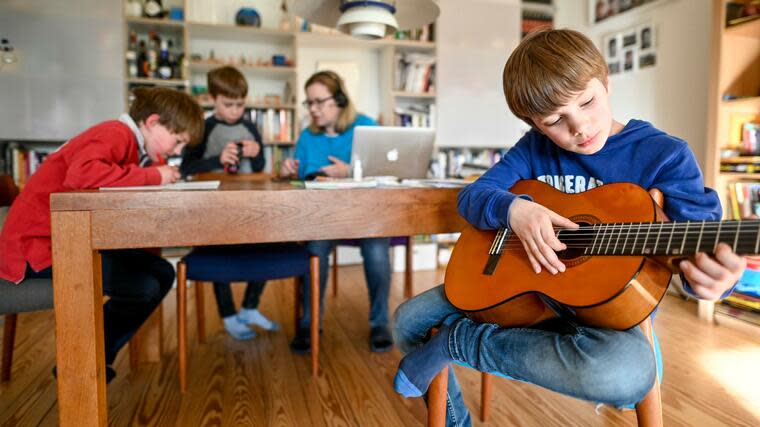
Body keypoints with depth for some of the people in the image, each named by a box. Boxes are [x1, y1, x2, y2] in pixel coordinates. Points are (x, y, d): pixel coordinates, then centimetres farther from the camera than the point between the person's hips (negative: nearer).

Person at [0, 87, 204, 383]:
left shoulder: (137, 146, 12)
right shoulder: (115, 133, -19)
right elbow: (81, 173, -36)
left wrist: (162, 169, -5)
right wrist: (152, 176, -27)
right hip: (41, 243, -10)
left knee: (162, 274, 3)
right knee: (142, 288, -21)